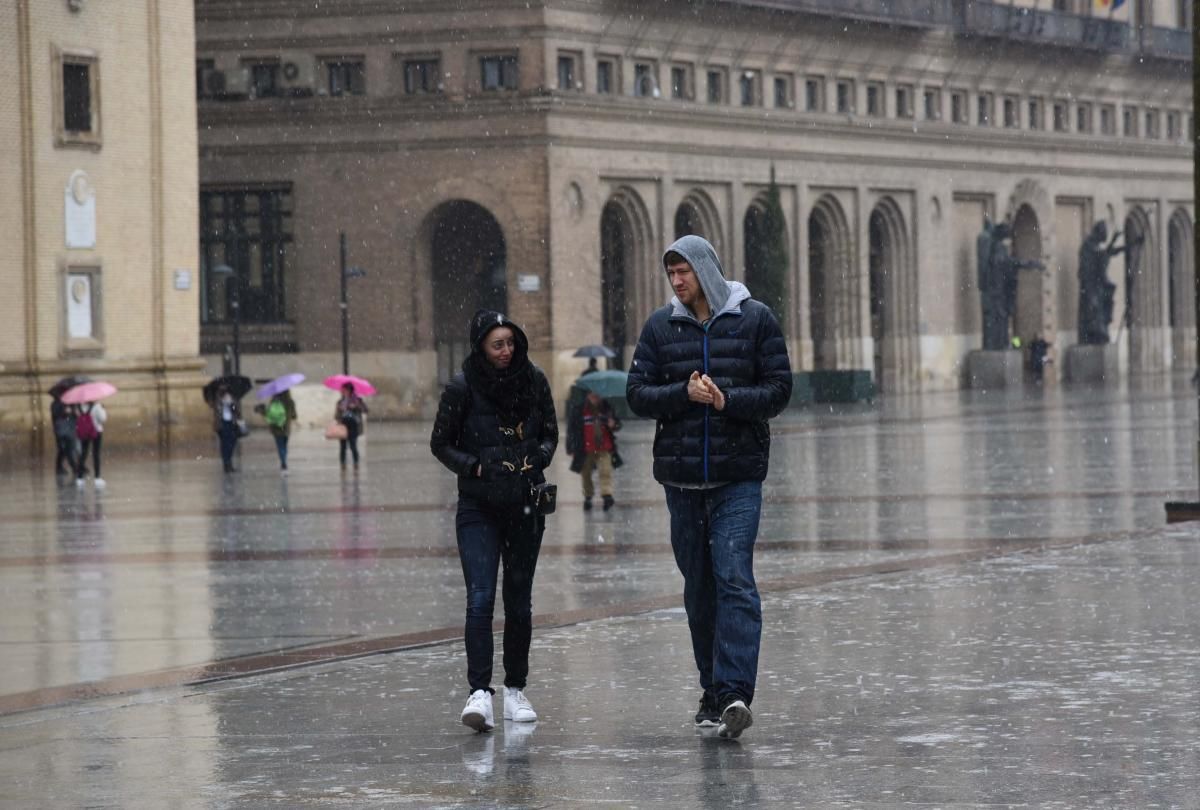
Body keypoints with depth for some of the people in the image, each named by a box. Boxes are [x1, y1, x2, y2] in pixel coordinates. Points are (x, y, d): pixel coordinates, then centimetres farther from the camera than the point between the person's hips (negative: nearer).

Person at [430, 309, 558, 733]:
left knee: (519, 600, 9)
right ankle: (480, 693, -21)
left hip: (526, 505, 3)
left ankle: (515, 690, 20)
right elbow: (440, 443, 1)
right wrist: (476, 466, -12)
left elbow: (550, 434, 13)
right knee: (480, 598, -15)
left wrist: (536, 459, -6)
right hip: (478, 509, -3)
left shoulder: (534, 380, 1)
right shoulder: (462, 388, -8)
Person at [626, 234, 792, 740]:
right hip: (681, 477, 3)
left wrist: (727, 400, -17)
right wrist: (684, 394, -14)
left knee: (734, 579, -14)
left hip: (739, 475, -3)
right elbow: (637, 394, 3)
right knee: (699, 587, 8)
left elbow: (778, 389, -1)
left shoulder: (754, 319, 1)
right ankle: (713, 692, 17)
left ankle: (735, 693, -22)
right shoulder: (661, 327, 8)